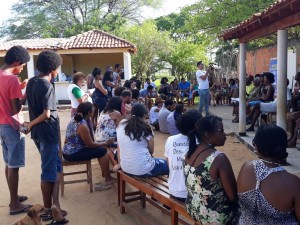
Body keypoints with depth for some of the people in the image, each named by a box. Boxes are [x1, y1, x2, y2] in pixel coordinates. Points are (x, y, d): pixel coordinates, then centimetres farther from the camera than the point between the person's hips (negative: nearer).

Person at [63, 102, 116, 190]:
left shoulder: (74, 119, 6)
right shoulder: (83, 126, -22)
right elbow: (90, 144, -16)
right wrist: (106, 143, -2)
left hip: (67, 152, 9)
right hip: (73, 154, -9)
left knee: (99, 147, 15)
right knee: (103, 151, -8)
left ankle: (105, 173, 23)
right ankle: (108, 179, 2)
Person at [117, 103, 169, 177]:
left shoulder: (121, 125, 3)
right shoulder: (145, 128, -10)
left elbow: (119, 148, 10)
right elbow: (151, 151, -2)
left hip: (125, 168, 7)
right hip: (143, 169, -6)